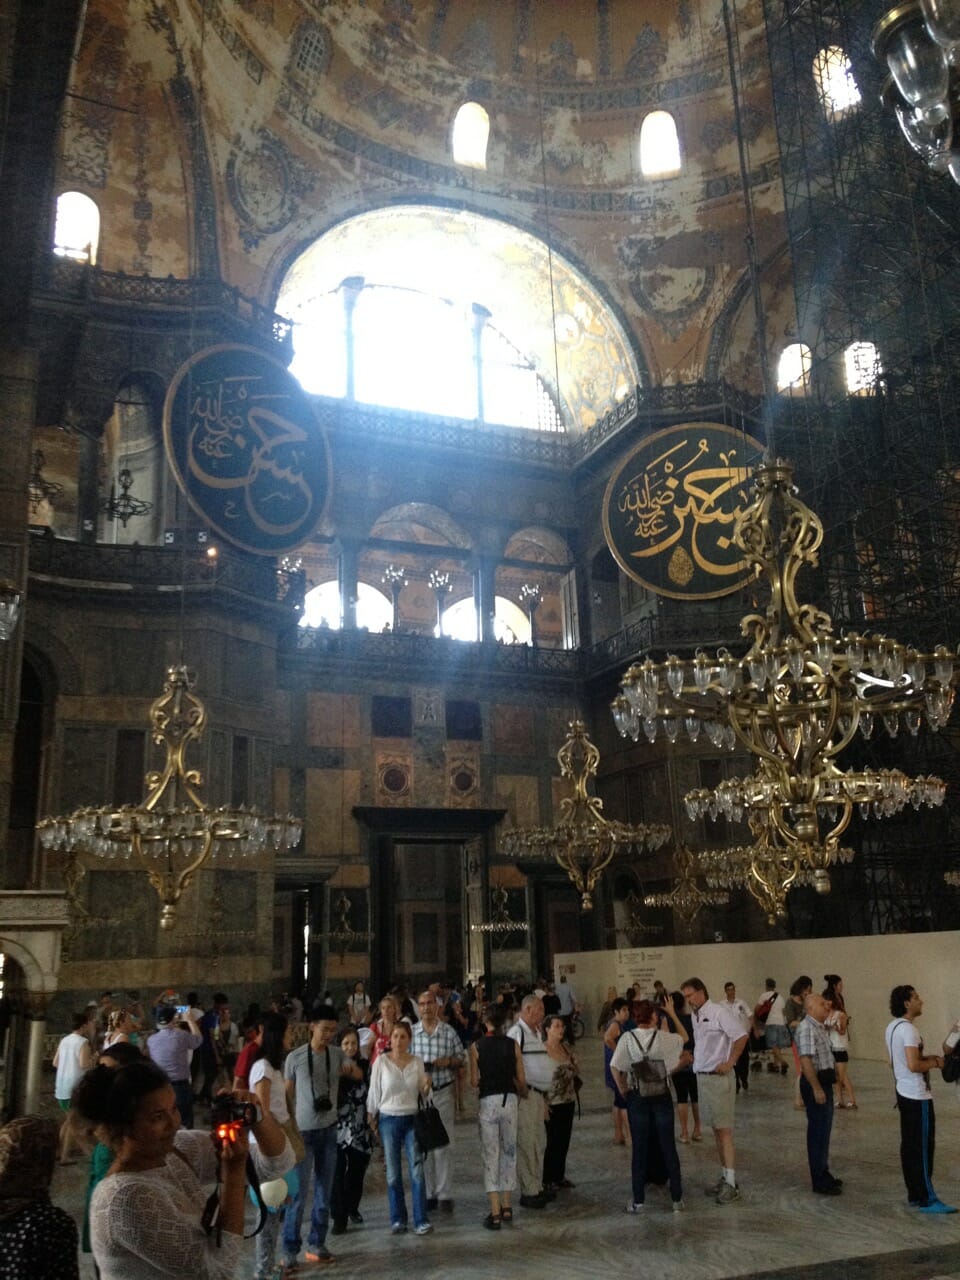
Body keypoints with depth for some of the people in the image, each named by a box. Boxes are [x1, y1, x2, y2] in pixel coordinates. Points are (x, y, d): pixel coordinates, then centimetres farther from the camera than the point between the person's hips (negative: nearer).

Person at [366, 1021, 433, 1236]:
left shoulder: (417, 1062, 3)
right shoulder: (381, 1061, -3)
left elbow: (422, 1093, 9)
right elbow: (374, 1091, 2)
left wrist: (426, 1086, -12)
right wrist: (371, 1117, 2)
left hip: (412, 1119, 1)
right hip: (388, 1119, -1)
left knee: (417, 1171, -5)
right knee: (393, 1174, 5)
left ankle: (421, 1220, 1)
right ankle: (398, 1219, 18)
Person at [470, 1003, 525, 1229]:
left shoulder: (477, 1046, -7)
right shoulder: (513, 1045, -2)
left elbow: (474, 1081, -5)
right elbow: (521, 1080, 1)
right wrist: (522, 1090, 22)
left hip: (488, 1101, -2)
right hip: (509, 1100, 2)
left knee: (490, 1155, 4)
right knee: (509, 1152, 16)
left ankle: (495, 1213, 3)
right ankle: (507, 1207, 24)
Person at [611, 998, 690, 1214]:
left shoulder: (627, 1038, -8)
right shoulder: (664, 1038, -8)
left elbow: (615, 1067, -12)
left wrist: (623, 1090, -1)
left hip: (637, 1098, 0)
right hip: (662, 1096, 0)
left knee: (639, 1148, 7)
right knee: (668, 1147, 10)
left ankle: (638, 1201, 11)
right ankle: (677, 1198, 16)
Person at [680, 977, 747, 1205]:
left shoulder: (718, 1013, -15)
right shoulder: (695, 1017, 10)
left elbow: (741, 1036, -19)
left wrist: (730, 1062, -16)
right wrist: (694, 1059, 8)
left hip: (718, 1077, -8)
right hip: (702, 1077, 8)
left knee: (724, 1130, -6)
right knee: (716, 1130, 14)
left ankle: (731, 1184, -3)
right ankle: (724, 1176, 22)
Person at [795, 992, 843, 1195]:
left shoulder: (821, 1027, 14)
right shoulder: (806, 1028, -19)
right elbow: (805, 1060, -25)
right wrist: (816, 1088, -26)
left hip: (825, 1081, 10)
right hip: (815, 1082, -10)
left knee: (823, 1129, 18)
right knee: (818, 1131, -3)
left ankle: (823, 1173, 30)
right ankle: (819, 1182, 4)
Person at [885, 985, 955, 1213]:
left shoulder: (892, 1027, 11)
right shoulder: (908, 1030, -21)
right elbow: (913, 1065, -28)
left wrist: (925, 1057, 13)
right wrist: (933, 1063, -10)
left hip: (904, 1092, 10)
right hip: (918, 1097, -10)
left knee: (909, 1146, 13)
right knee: (923, 1148, -3)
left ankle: (914, 1195, 20)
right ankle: (927, 1200, 3)